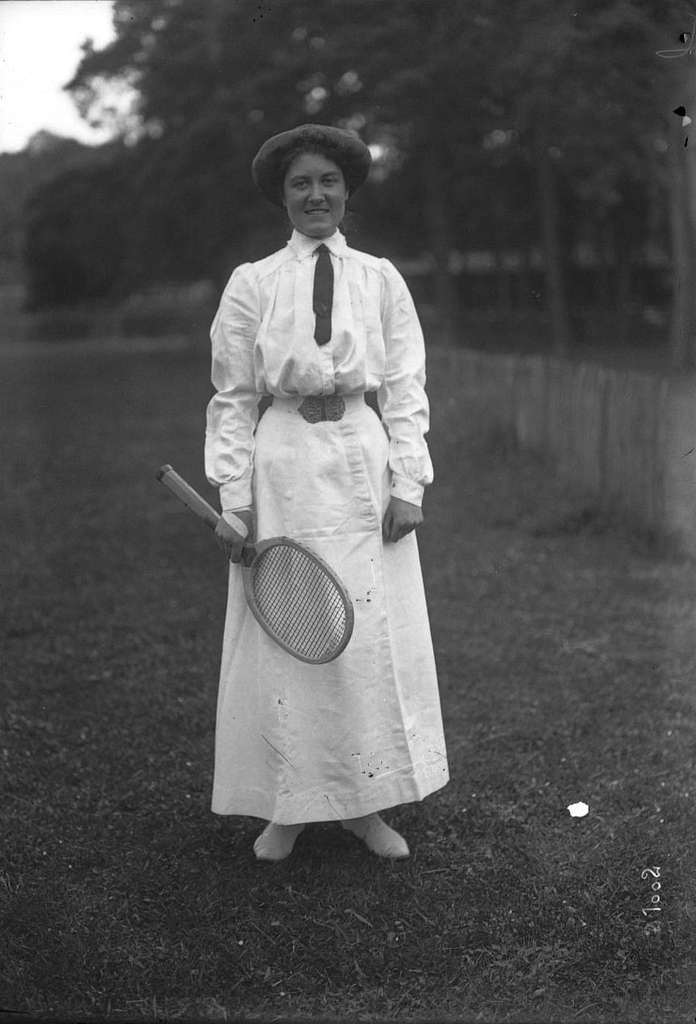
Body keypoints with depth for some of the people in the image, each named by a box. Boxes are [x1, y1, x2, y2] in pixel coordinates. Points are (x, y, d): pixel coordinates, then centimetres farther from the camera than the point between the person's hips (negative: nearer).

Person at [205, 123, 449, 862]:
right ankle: (286, 807, 16)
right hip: (282, 466, -1)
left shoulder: (381, 280, 6)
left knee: (374, 638, 3)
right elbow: (231, 398, 3)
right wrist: (232, 496, -4)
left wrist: (407, 483, -3)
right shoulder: (251, 284, 3)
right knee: (280, 640, 2)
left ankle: (364, 803, 17)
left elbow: (406, 389, 6)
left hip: (363, 460, 1)